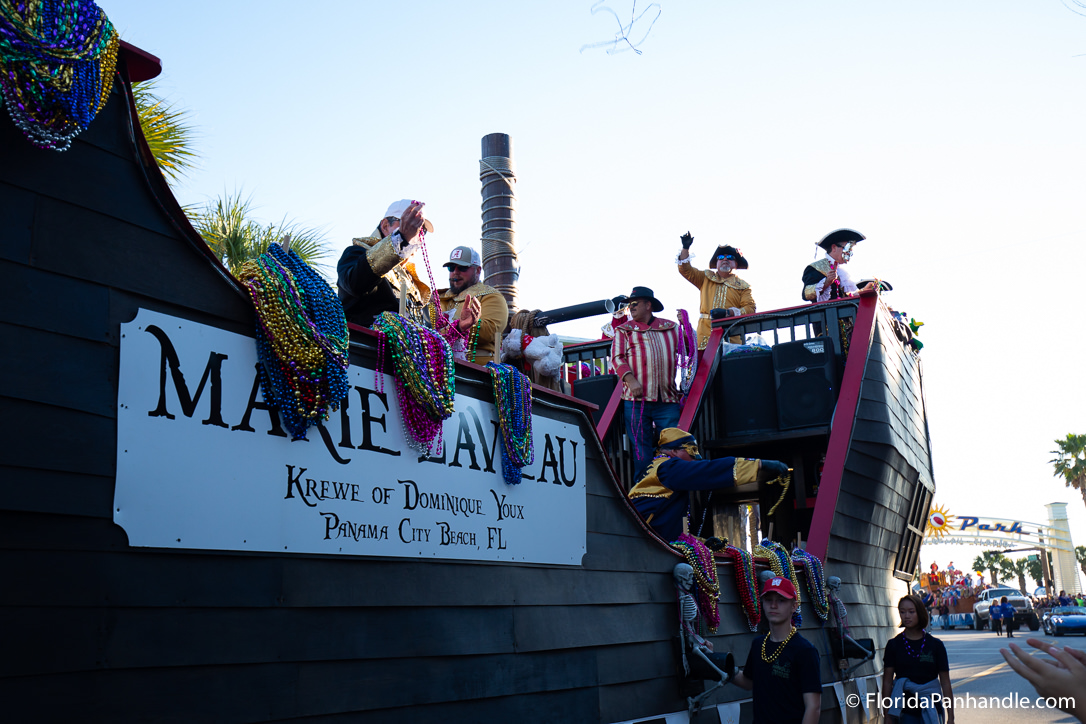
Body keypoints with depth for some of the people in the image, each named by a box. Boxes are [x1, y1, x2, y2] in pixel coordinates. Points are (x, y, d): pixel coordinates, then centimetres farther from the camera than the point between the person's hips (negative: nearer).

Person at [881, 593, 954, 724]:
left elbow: (945, 683, 4)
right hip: (905, 712, 0)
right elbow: (887, 682, 2)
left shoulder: (935, 645, 2)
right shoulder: (894, 645, 1)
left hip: (931, 709, 0)